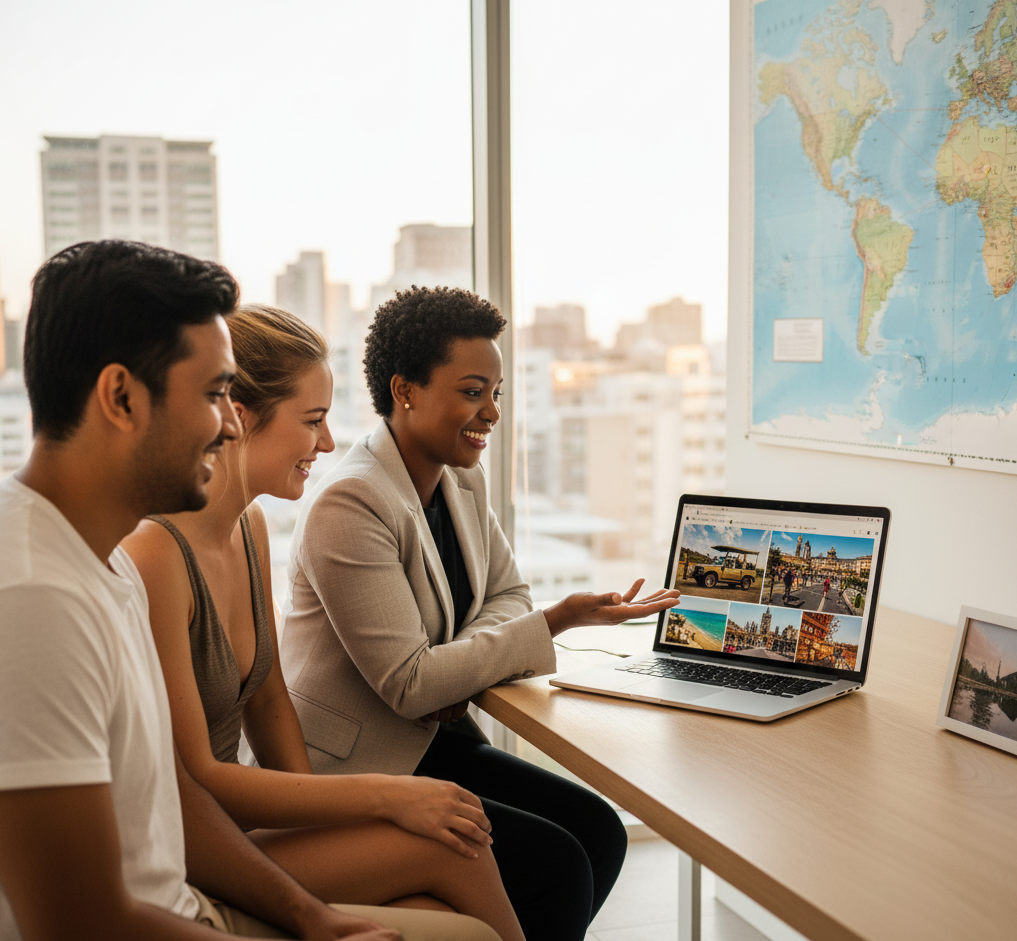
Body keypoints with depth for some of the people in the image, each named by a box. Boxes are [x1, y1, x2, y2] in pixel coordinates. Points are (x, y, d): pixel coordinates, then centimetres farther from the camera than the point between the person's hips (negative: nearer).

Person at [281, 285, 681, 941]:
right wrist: (558, 621, -23)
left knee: (599, 830, -5)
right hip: (354, 765, -8)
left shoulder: (464, 481, 5)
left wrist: (452, 665, -11)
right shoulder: (349, 505, -23)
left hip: (432, 737, 8)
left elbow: (506, 595, 13)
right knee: (556, 863, -16)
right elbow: (409, 685, -23)